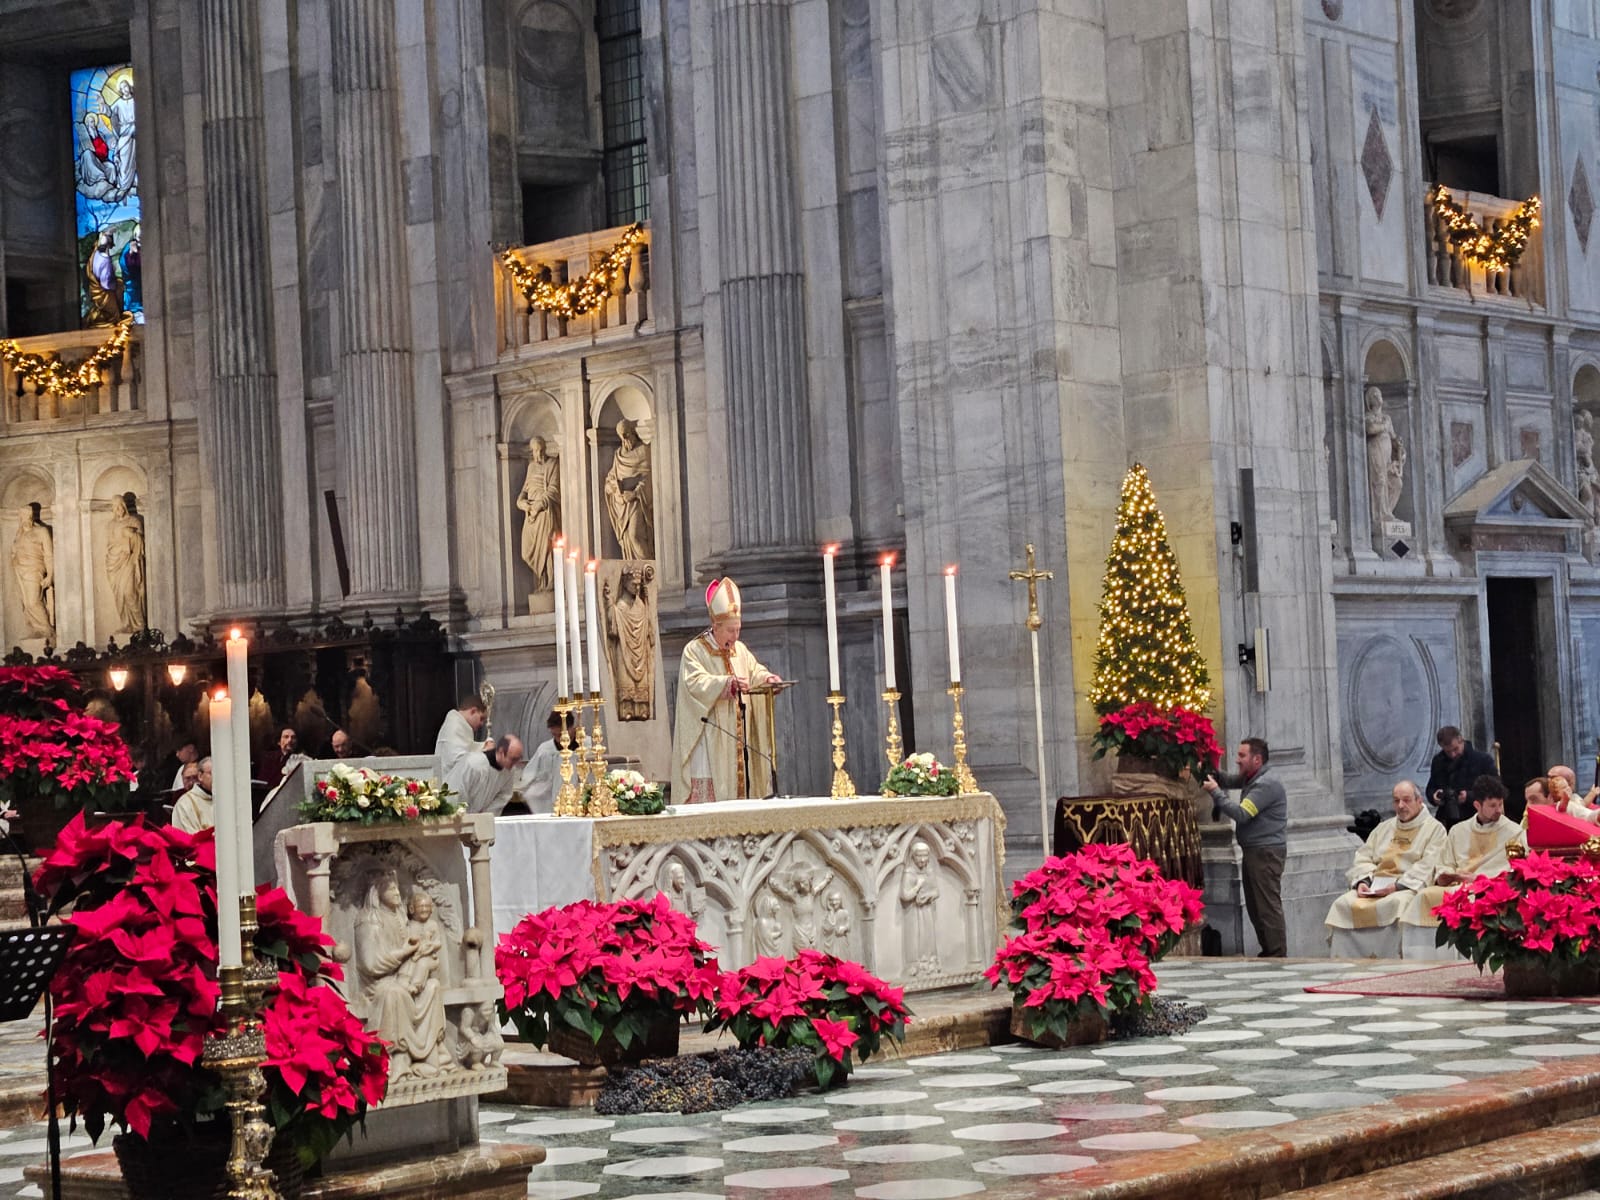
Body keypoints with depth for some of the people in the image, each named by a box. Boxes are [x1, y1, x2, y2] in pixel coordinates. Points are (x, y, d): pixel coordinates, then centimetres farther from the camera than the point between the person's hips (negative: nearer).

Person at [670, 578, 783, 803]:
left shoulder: (740, 650, 15)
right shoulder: (695, 651, -6)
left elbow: (755, 671, 19)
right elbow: (695, 683, -19)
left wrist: (767, 678, -6)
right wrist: (727, 683, -33)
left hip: (736, 739, 6)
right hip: (708, 740, -6)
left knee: (738, 782, 3)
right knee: (707, 789, -12)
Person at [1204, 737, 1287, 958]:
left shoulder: (1266, 784, -17)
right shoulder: (1251, 778, 14)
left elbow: (1241, 813, -22)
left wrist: (1215, 792, -15)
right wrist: (1211, 774, 1)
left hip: (1266, 852, -10)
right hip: (1254, 851, 10)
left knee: (1268, 905, -9)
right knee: (1255, 905, 13)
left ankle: (1277, 955, -8)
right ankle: (1268, 952, 19)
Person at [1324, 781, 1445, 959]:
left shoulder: (1434, 829, 8)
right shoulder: (1383, 828, 27)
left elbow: (1426, 868, -5)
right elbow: (1362, 859, 19)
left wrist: (1397, 886, -17)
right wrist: (1363, 881, -2)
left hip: (1409, 888, -5)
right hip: (1374, 888, 5)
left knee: (1393, 904, -38)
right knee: (1343, 904, -21)